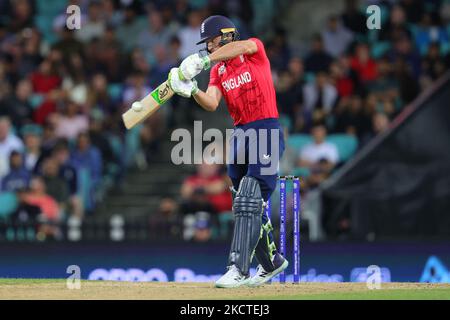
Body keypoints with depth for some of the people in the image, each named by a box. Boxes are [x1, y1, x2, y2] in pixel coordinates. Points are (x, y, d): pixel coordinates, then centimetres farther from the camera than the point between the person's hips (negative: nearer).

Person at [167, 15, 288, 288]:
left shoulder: (256, 51, -2)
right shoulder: (217, 70, 13)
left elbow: (242, 46, -28)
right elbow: (211, 103, -3)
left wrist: (203, 60, -35)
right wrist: (192, 90, -24)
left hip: (267, 133, -7)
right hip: (240, 135, 7)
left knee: (249, 202, -16)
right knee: (247, 206, 12)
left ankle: (238, 269, -21)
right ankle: (272, 261, 29)